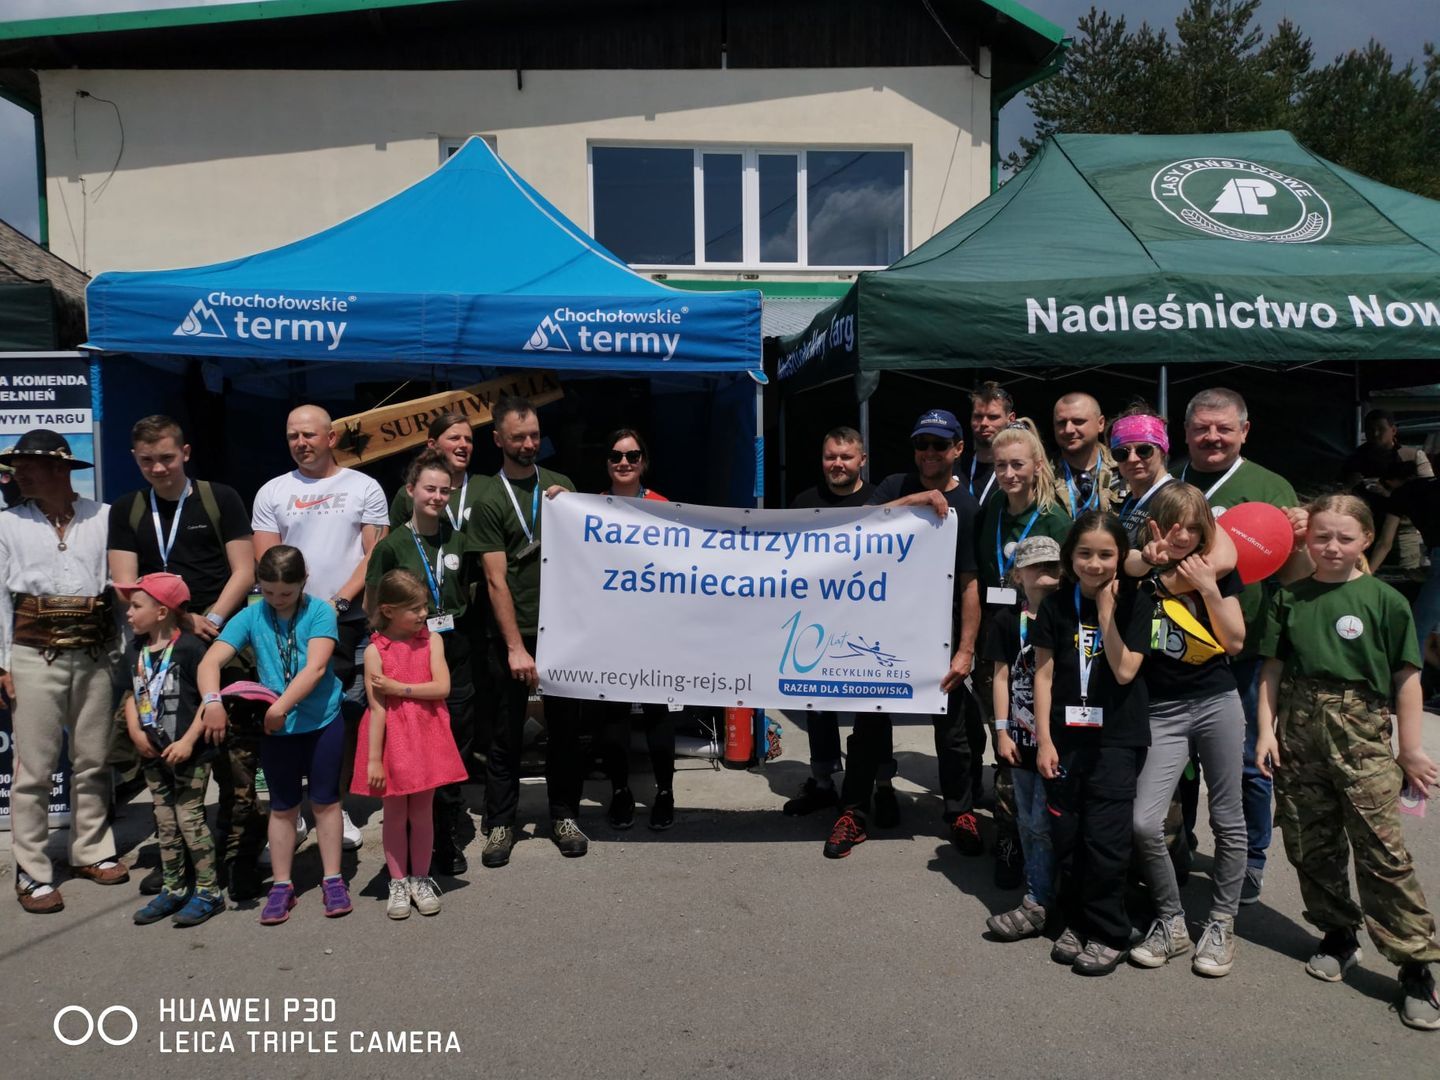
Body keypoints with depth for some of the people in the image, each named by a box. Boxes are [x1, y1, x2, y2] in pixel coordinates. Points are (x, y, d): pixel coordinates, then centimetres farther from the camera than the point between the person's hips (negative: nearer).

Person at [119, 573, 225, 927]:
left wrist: (188, 741, -20)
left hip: (188, 752, -7)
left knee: (189, 818, -1)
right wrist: (135, 730, -1)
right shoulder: (136, 652, 6)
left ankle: (209, 891, 11)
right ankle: (173, 889, 28)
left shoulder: (190, 648, -17)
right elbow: (132, 695, 15)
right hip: (153, 752, 7)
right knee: (165, 821, 15)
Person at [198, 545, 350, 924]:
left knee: (325, 801, 10)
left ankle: (332, 880, 22)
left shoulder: (319, 612, -12)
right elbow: (211, 661, -13)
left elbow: (316, 667, -22)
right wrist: (212, 701, -30)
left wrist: (282, 705, -31)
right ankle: (282, 885, 25)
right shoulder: (251, 617, -4)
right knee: (282, 807, 13)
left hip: (323, 722, -2)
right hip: (275, 728, 2)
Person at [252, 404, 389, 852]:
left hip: (349, 620, -1)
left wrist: (339, 602, -9)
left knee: (343, 717, 2)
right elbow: (266, 562, 6)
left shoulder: (364, 488, 5)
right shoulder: (272, 493, 10)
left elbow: (376, 555, 0)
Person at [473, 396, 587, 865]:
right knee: (507, 734, 5)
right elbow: (496, 580, -9)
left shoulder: (560, 484, 9)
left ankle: (564, 815, 24)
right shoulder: (490, 502, -4)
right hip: (514, 634, -3)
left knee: (565, 726, 10)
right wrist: (515, 647, -14)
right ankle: (500, 824, 17)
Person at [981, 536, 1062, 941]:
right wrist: (1002, 730, 0)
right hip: (1021, 736, 3)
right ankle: (1040, 889, 25)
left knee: (1043, 821, -4)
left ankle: (1037, 905, 4)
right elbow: (1001, 675, 5)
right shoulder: (1006, 620, 3)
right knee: (1027, 822, 12)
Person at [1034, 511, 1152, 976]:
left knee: (1104, 838, -3)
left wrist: (1106, 611, -12)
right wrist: (1043, 739, -2)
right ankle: (1077, 920, 26)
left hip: (1116, 738, -2)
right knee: (1066, 836, 7)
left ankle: (1108, 933, 14)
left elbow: (1124, 670, -13)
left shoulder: (1133, 605, -3)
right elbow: (1044, 675, 2)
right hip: (1065, 735, 2)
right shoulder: (1055, 606, 2)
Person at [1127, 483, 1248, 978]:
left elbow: (1234, 643, -1)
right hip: (1162, 711, -1)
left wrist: (1209, 589, -12)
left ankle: (1221, 924, 26)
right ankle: (1171, 922, 12)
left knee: (1227, 821, 9)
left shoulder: (1219, 570, 3)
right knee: (1145, 822, -10)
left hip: (1217, 702, 1)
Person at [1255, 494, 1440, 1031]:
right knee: (1310, 843, 10)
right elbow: (1272, 671, 8)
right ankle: (1338, 936, 29)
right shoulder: (1288, 599, 6)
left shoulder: (1385, 600, -1)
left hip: (1361, 731, -3)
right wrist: (1267, 731, 1)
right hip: (1299, 730, 3)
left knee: (1381, 847, -6)